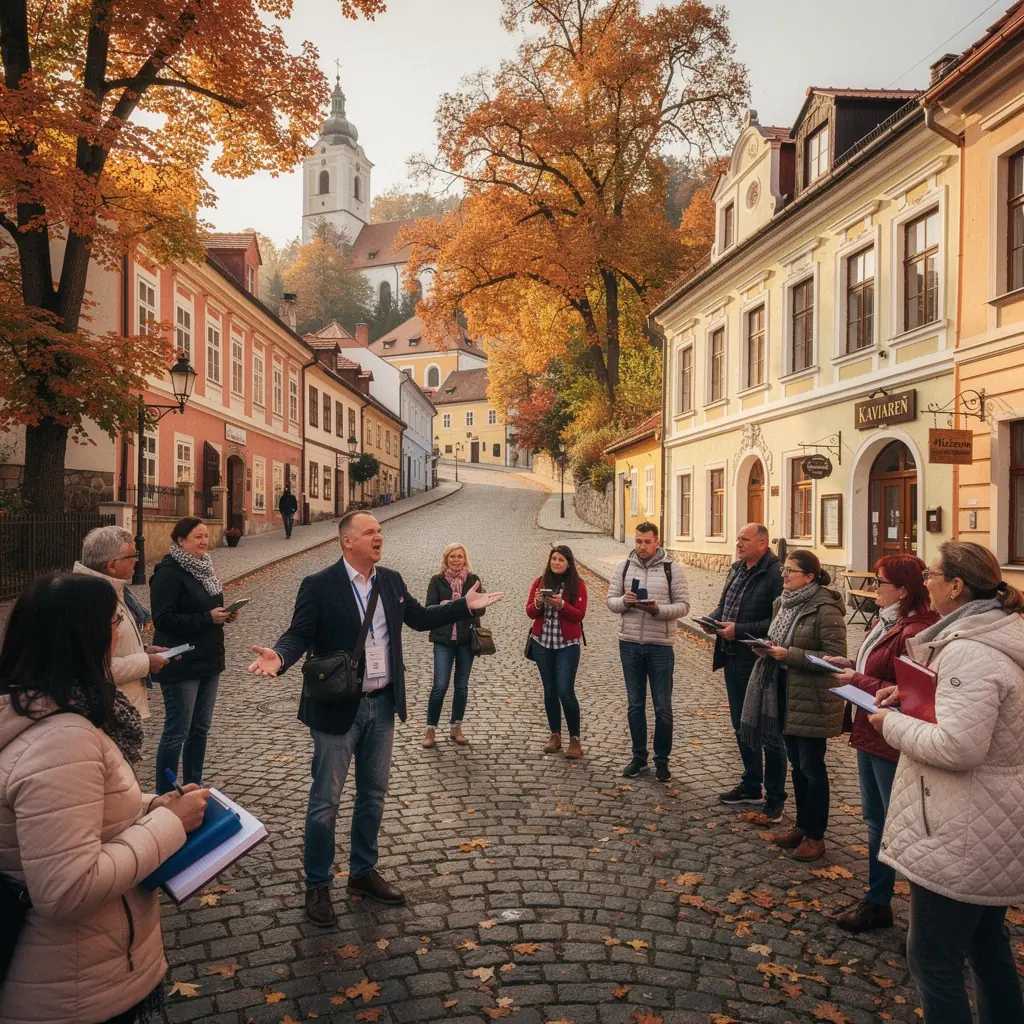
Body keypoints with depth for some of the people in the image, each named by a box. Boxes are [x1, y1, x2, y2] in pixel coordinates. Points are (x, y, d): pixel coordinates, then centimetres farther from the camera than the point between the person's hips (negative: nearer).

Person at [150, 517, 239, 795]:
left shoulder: (202, 568, 12)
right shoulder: (168, 573, -14)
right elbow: (164, 619, -21)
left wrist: (224, 614, 3)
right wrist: (208, 617, -23)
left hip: (208, 662, 8)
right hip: (182, 665, -8)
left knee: (200, 729, 15)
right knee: (176, 733, 0)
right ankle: (164, 795, 12)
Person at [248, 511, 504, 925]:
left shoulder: (391, 580, 4)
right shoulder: (319, 585, -13)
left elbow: (419, 617, 14)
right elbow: (299, 634, -15)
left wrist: (465, 606, 9)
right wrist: (279, 656, -36)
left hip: (382, 705, 6)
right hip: (338, 708, -6)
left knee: (373, 794, 18)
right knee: (325, 800, 6)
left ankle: (363, 872, 35)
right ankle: (317, 886, 23)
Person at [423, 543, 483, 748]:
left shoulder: (473, 580, 4)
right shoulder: (437, 581, 1)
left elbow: (481, 610, 0)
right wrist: (442, 606, -25)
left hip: (466, 639, 2)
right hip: (443, 639, -2)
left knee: (462, 685, 9)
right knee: (440, 685, -8)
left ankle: (456, 728, 22)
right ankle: (430, 729, 6)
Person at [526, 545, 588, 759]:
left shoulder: (577, 585, -3)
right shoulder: (539, 582, 5)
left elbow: (579, 614, -10)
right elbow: (530, 612, 1)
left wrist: (561, 604, -25)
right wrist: (538, 603, -20)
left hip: (567, 645, -3)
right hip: (542, 644, 3)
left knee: (565, 691, -9)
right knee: (549, 690, 11)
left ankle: (575, 739, 4)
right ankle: (555, 735, 22)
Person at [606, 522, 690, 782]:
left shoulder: (671, 569, -5)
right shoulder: (623, 567, 3)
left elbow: (683, 605, -7)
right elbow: (611, 600, 5)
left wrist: (657, 609, -23)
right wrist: (624, 601, -17)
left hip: (660, 645, -2)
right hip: (630, 643, 3)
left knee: (662, 707, 5)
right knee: (635, 704, 13)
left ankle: (662, 760, 19)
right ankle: (639, 757, 26)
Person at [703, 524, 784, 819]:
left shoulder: (775, 574, -18)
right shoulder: (736, 569, 11)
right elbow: (723, 604, 21)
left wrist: (740, 630, -22)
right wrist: (713, 619, 0)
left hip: (761, 664, -9)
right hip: (733, 661, 9)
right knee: (742, 727, 19)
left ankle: (775, 797, 16)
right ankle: (750, 786, 35)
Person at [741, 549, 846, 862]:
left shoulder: (825, 609, -17)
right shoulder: (783, 603, 9)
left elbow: (835, 656, -22)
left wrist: (789, 655, -25)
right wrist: (767, 649, 0)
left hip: (812, 700, -8)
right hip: (784, 695, 8)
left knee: (812, 767, 3)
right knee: (796, 764, 17)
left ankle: (815, 836, 17)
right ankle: (802, 826, 31)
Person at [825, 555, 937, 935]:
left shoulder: (915, 632, -23)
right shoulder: (886, 622, 8)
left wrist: (857, 681, -21)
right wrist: (850, 665, 4)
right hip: (869, 735, 10)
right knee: (875, 821, 20)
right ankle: (877, 902, 34)